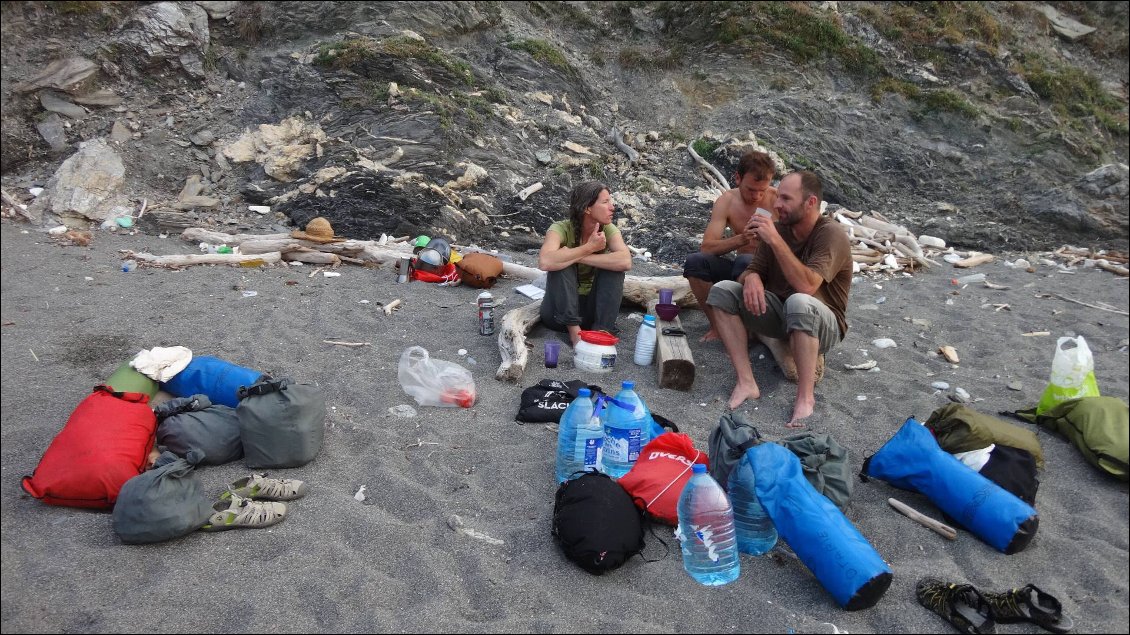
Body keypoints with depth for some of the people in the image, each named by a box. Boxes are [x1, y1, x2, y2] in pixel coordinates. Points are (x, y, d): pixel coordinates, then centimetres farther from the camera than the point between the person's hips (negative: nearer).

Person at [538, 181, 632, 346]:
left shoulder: (608, 230, -9)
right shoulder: (560, 229, -18)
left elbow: (625, 261, -30)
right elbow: (545, 262, -40)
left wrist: (575, 256, -31)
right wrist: (589, 248, -31)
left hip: (592, 307, 3)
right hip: (559, 310, -2)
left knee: (614, 267, -20)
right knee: (561, 264, -27)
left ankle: (601, 331, -20)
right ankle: (574, 329, -24)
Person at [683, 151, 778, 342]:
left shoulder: (778, 199, -13)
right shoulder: (726, 201, -5)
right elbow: (706, 247, -16)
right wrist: (741, 240, -32)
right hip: (740, 267, 4)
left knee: (744, 261, -36)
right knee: (694, 261, -21)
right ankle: (717, 326, -10)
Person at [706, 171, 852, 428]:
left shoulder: (831, 235, -18)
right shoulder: (779, 229, -1)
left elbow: (806, 286, -32)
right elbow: (754, 270, 2)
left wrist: (775, 240, -32)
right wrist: (752, 278, -23)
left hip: (822, 324, -6)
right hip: (779, 314, 6)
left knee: (799, 302, -40)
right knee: (722, 290, -14)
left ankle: (805, 398, -30)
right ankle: (746, 383, -22)